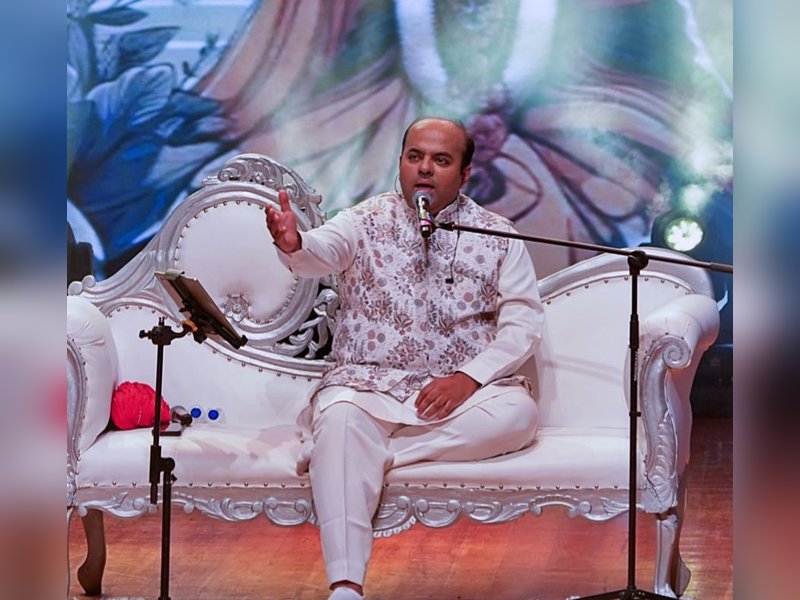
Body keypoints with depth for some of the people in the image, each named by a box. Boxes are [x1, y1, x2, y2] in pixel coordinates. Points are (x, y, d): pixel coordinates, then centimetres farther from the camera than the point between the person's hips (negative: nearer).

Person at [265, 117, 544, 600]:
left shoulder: (497, 236, 7)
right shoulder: (367, 221, 4)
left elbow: (524, 321, 0)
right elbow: (324, 250, -17)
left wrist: (470, 377, -16)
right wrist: (294, 244, -43)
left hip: (462, 390, 1)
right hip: (368, 383, -1)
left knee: (518, 413, -30)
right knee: (341, 416, -35)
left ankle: (368, 449, -24)